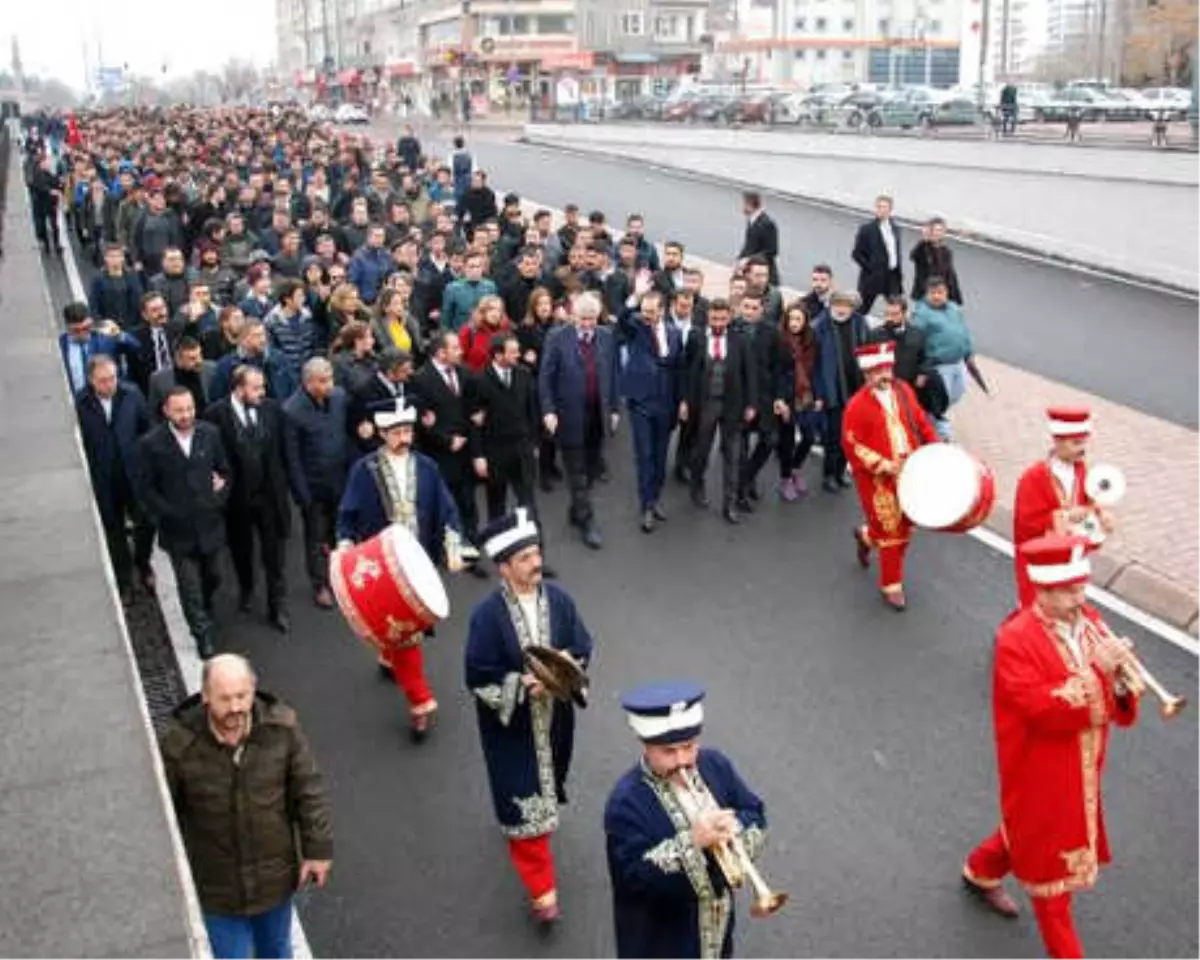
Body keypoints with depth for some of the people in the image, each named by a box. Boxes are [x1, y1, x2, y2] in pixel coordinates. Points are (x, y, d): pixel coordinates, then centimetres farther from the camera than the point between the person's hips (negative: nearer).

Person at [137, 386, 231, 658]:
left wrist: (220, 499, -1)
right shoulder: (152, 443, -12)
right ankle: (202, 633, 20)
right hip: (177, 529, -3)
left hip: (209, 523, 3)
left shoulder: (210, 433, -4)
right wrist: (167, 514, -10)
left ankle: (203, 612, 49)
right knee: (189, 585, 4)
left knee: (213, 576, 19)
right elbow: (146, 488, -5)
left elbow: (224, 470, 10)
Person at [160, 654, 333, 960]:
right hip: (218, 885, -2)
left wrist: (318, 849, -5)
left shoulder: (282, 728, -19)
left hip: (274, 875, 2)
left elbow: (309, 790, -8)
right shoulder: (179, 742, -23)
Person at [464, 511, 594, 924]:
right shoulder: (487, 615, -21)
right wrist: (522, 686, -25)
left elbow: (583, 651, 0)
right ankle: (542, 889, 13)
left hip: (555, 718, 5)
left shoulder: (558, 600, -9)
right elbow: (479, 678, -16)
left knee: (546, 789, 25)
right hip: (511, 724, -4)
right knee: (525, 804, 0)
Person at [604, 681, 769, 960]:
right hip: (660, 935, -6)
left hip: (716, 917, 6)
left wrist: (734, 829, -25)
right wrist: (691, 841, -38)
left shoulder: (715, 765, -6)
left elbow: (756, 814, -1)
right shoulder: (627, 801, -25)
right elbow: (633, 875, -30)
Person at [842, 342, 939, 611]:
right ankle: (891, 585, 20)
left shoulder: (903, 390, 1)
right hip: (878, 479, -5)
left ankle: (867, 536, 47)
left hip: (910, 472, 6)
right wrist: (886, 466, -21)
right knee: (890, 530, 3)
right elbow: (852, 445, -16)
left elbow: (921, 423, 11)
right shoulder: (858, 405, -15)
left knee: (906, 523, 16)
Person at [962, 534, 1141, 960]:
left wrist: (1123, 684, -25)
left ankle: (981, 872, 56)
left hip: (1082, 771, 7)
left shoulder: (1089, 623, -3)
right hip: (1041, 774, -7)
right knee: (1052, 862, 8)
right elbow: (1045, 711, -31)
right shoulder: (1016, 640, -24)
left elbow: (1118, 713, -2)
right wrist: (1095, 673, -35)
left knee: (1033, 833, 28)